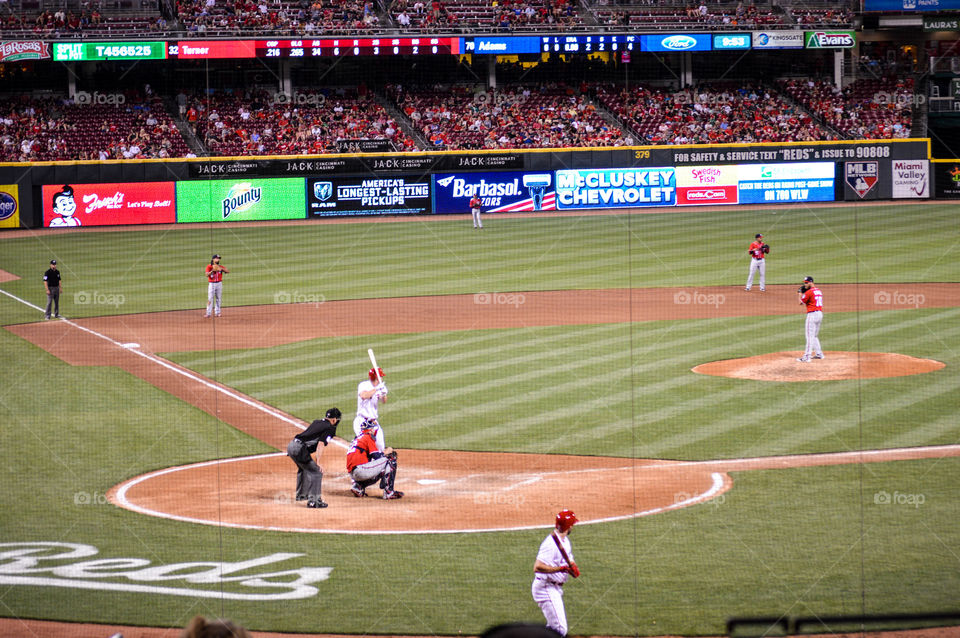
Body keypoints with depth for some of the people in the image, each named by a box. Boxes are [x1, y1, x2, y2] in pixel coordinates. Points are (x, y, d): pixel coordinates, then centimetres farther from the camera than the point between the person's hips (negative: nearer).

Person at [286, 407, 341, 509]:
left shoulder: (317, 422, 19)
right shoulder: (329, 428, -5)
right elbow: (321, 444, -16)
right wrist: (318, 462, -20)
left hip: (291, 445, 9)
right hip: (300, 449, -9)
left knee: (303, 468, 32)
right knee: (316, 472, -5)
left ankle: (301, 494, 46)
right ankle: (313, 500, -11)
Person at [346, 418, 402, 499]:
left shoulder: (358, 438, 26)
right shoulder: (368, 437, -1)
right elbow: (377, 456, -7)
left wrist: (383, 452, 18)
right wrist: (385, 452, 12)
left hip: (352, 473, 9)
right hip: (360, 470, -9)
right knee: (391, 461, -4)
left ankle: (358, 486, 10)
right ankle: (388, 492, -11)